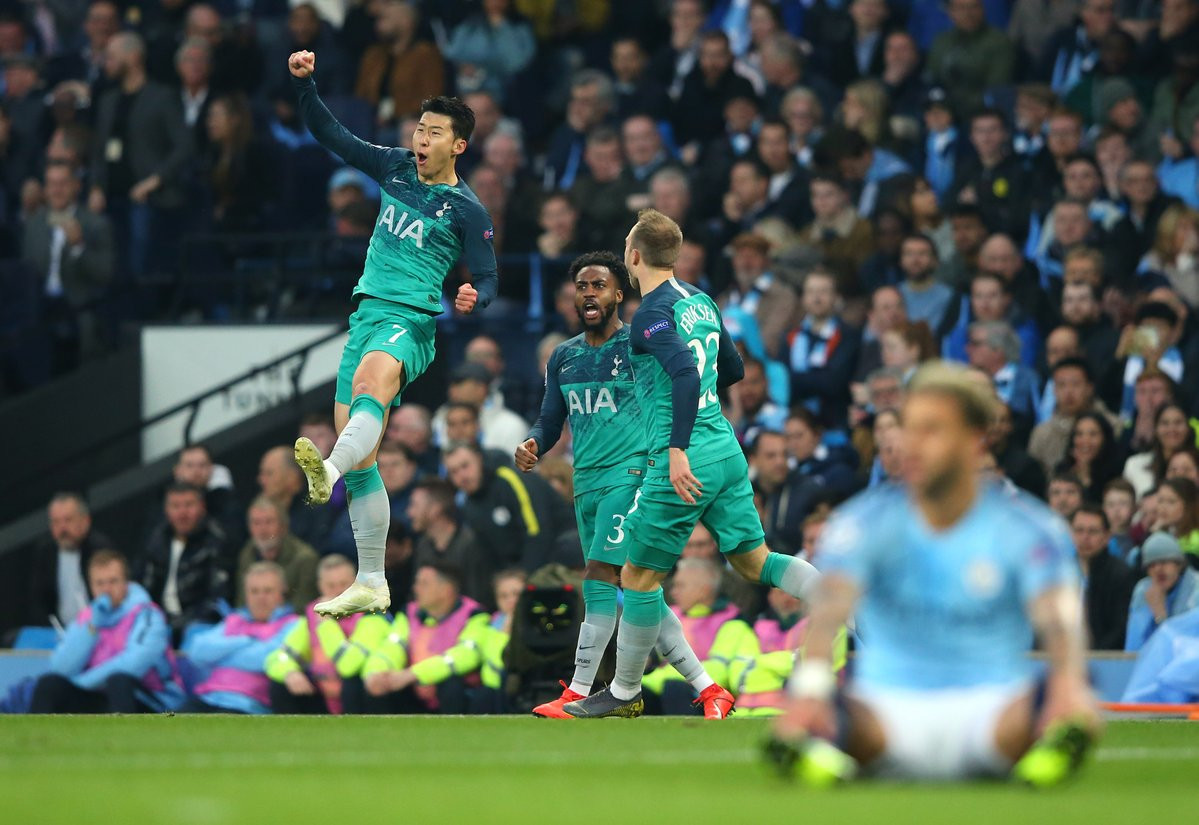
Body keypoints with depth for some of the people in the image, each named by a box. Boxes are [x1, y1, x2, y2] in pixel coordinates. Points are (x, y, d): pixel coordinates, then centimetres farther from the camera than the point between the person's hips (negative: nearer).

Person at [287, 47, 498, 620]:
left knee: (371, 377, -41)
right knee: (360, 459, 3)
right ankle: (371, 584, 9)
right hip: (368, 313, 6)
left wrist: (473, 300, -22)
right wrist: (304, 83, 5)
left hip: (413, 321, -6)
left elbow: (488, 281, 0)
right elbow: (331, 136, 18)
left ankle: (329, 473, -68)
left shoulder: (467, 211, -1)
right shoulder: (395, 168, 13)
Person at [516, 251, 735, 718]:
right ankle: (708, 690, 10)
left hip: (630, 473, -7)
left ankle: (578, 694, -15)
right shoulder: (563, 357, 15)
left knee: (600, 577, -17)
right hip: (587, 483, 7)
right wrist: (531, 447, -1)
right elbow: (550, 422, 19)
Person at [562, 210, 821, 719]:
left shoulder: (652, 313, -11)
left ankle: (625, 694, 13)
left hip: (685, 462, -8)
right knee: (753, 560, 12)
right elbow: (732, 370, 25)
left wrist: (678, 450, -28)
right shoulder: (700, 301, 14)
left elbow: (687, 374, -25)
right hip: (727, 452, 8)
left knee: (640, 575, 4)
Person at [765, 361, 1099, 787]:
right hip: (889, 703, 0)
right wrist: (810, 687, -43)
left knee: (1077, 715, -36)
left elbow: (1057, 615, -19)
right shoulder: (864, 523, -3)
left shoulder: (1027, 527, -3)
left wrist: (1069, 681, -45)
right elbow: (830, 611, -20)